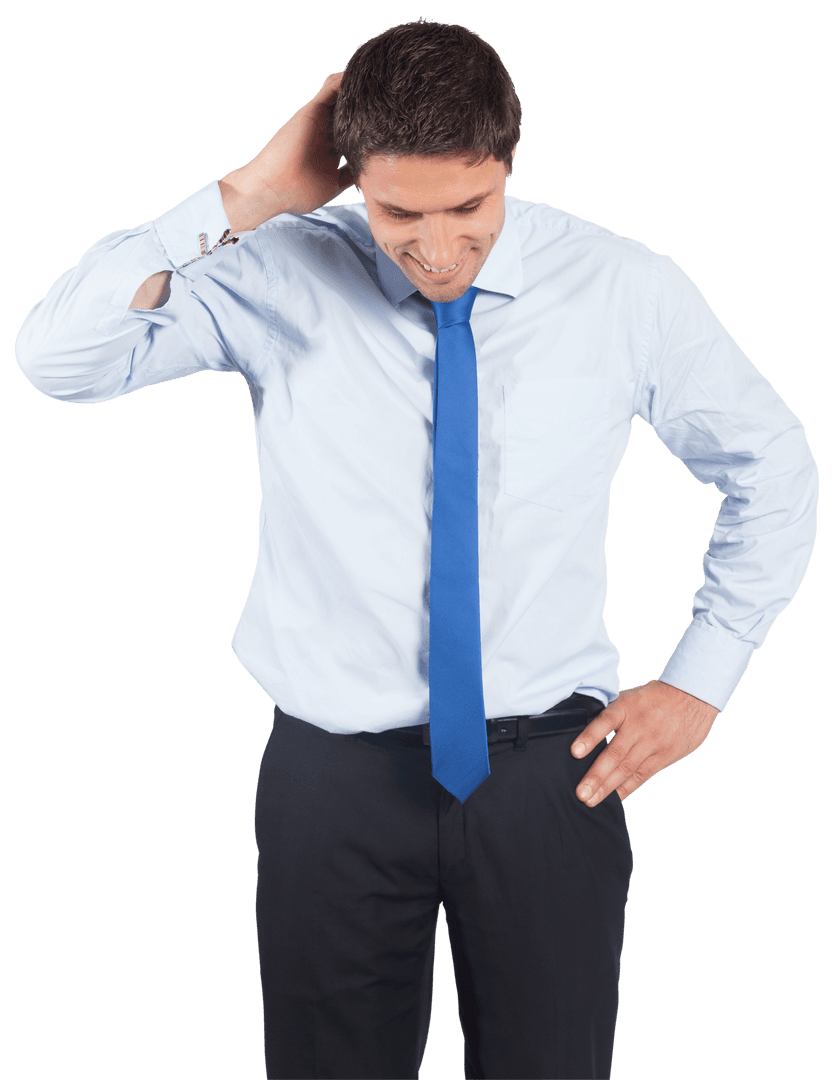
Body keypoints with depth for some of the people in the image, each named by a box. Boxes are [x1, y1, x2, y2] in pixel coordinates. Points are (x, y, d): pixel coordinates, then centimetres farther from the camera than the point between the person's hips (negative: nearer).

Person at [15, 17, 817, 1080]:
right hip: (335, 773, 0)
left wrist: (698, 682, 3)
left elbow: (773, 472, 8)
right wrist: (244, 199, -21)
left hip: (548, 769, 1)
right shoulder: (276, 279, -7)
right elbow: (54, 355, -17)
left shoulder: (624, 288, -5)